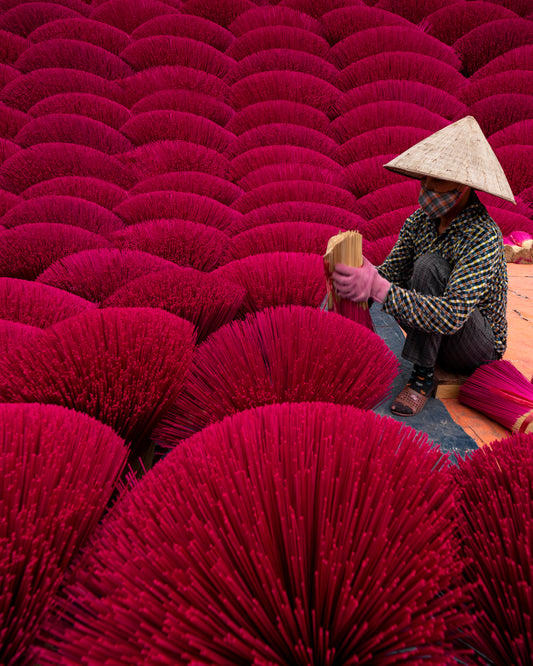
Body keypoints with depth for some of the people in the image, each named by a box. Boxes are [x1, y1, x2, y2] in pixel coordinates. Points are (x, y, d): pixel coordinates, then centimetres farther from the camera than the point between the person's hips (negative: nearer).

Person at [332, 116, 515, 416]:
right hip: (436, 337, 6)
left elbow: (451, 316, -39)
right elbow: (390, 272, -7)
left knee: (429, 265, -30)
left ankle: (423, 376, -21)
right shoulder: (420, 219, -7)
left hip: (478, 347, -6)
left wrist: (377, 288, -48)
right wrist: (361, 282, -29)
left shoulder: (482, 237, -28)